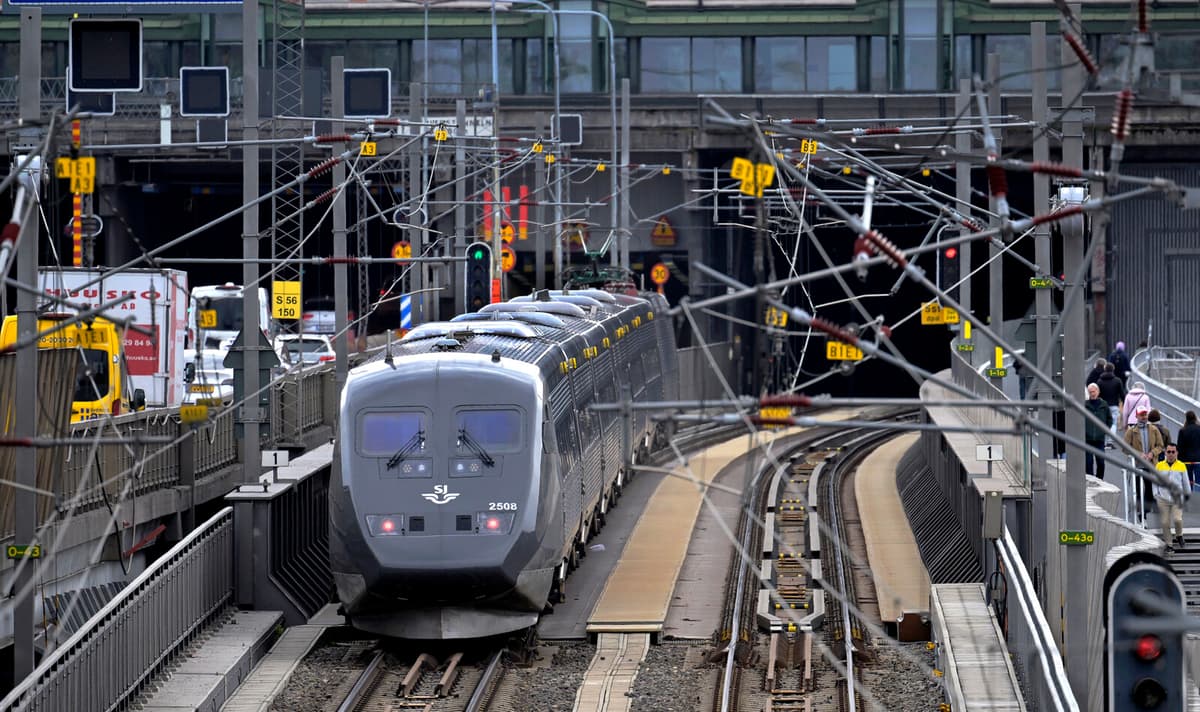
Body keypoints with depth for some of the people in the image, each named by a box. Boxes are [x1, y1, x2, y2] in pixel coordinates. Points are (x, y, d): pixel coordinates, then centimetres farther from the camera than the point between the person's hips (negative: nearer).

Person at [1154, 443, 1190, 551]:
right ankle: (1169, 544, 13)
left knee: (1177, 519, -15)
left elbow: (1185, 482, 11)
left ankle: (1179, 536, 15)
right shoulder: (1159, 466, 3)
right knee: (1165, 522, 1)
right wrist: (1156, 495, 6)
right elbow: (1155, 482, 10)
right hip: (1163, 499, 1)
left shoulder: (1181, 466, 1)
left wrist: (1187, 494, 17)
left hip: (1177, 498, -1)